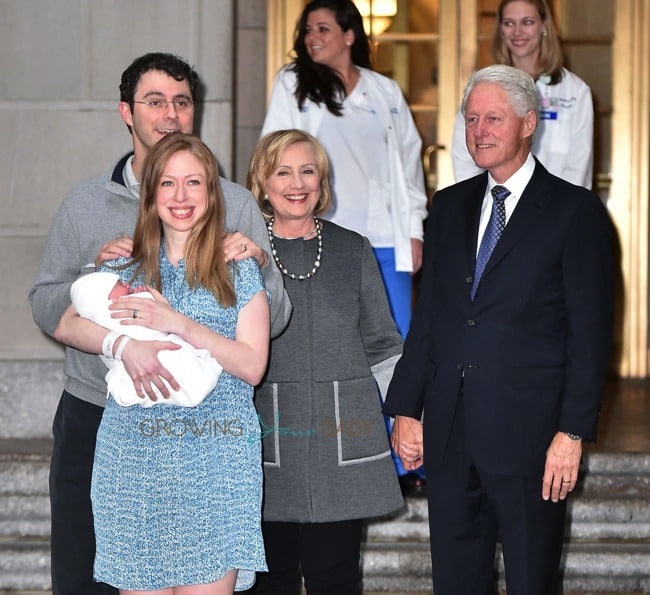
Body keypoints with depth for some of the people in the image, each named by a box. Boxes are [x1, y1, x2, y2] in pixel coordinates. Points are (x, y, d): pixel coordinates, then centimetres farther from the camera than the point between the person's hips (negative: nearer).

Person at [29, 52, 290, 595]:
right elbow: (46, 312, 4)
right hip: (95, 422, 1)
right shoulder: (85, 204, 6)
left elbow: (273, 322, 0)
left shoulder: (235, 205, 3)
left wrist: (257, 265, -19)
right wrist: (94, 274, -13)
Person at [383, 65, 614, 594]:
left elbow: (591, 335, -7)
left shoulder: (575, 212, -4)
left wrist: (573, 433, -13)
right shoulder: (450, 205, 13)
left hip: (528, 433, -5)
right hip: (449, 435, 5)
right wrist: (406, 410, 7)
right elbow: (427, 318, 13)